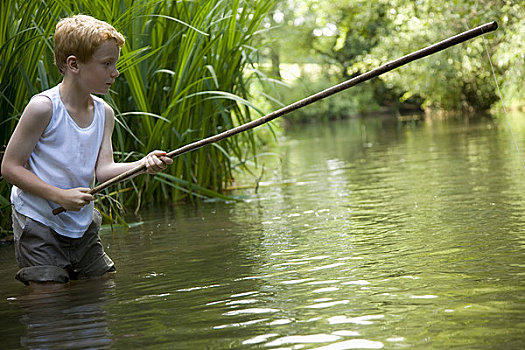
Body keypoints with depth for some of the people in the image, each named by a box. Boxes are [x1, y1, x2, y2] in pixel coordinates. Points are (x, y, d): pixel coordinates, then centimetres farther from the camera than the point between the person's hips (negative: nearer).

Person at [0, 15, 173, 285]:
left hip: (82, 224, 7)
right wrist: (60, 196, -23)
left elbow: (103, 170, -6)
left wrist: (142, 164, -24)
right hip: (38, 222, -6)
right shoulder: (44, 107, -18)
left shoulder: (105, 113, 3)